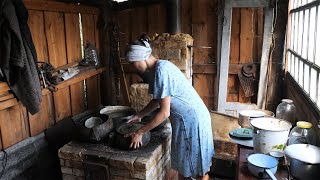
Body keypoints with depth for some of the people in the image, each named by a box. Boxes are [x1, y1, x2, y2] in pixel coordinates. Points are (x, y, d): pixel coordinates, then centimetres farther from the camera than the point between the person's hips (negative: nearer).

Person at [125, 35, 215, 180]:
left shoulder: (161, 70, -24)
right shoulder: (157, 69, 5)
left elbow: (164, 112, -25)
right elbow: (158, 100, 17)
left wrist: (139, 132, -17)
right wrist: (139, 116, 14)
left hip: (193, 120, -9)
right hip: (185, 120, 9)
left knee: (199, 168, 7)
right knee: (183, 164, 19)